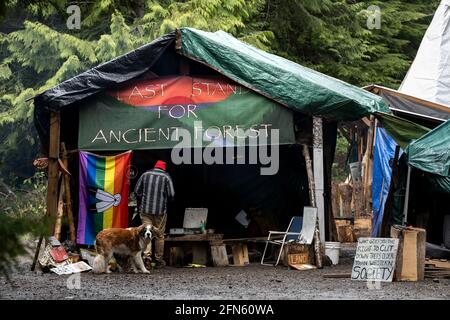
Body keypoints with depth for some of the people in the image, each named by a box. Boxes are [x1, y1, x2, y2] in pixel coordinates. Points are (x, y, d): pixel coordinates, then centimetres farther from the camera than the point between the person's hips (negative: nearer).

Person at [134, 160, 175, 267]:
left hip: (145, 209, 2)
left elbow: (137, 191, 8)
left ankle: (147, 256, -19)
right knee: (159, 235, 7)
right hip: (160, 210, -1)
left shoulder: (145, 174, 6)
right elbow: (171, 194, -5)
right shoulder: (166, 177, -1)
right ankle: (159, 259, 13)